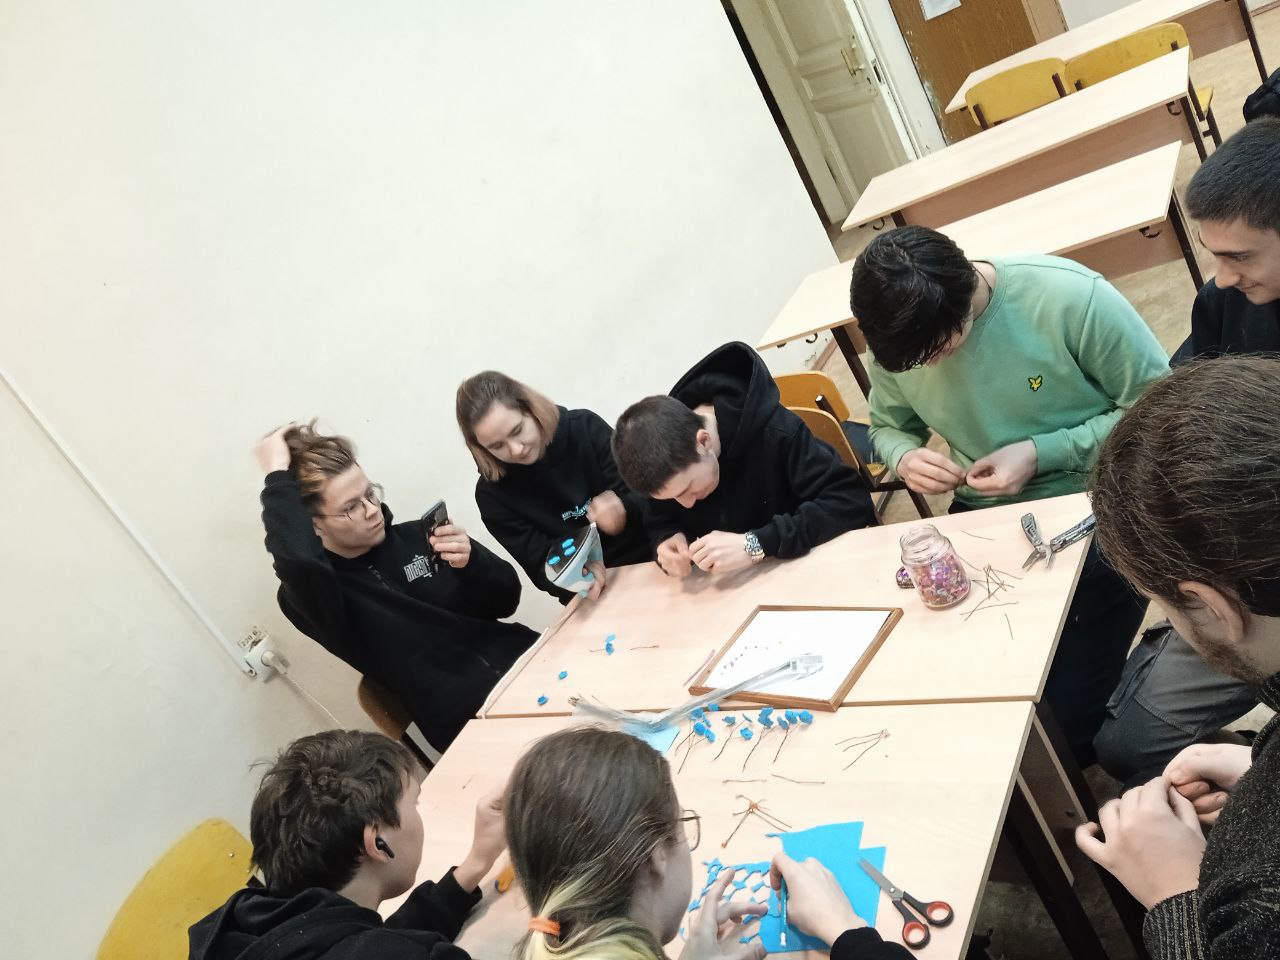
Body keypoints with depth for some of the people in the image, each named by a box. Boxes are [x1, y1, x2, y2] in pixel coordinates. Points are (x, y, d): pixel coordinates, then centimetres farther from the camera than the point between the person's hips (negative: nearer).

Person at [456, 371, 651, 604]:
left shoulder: (586, 429, -8)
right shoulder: (492, 494, -6)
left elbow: (649, 496, -6)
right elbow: (541, 566, -6)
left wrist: (624, 511, -27)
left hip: (652, 562, 0)